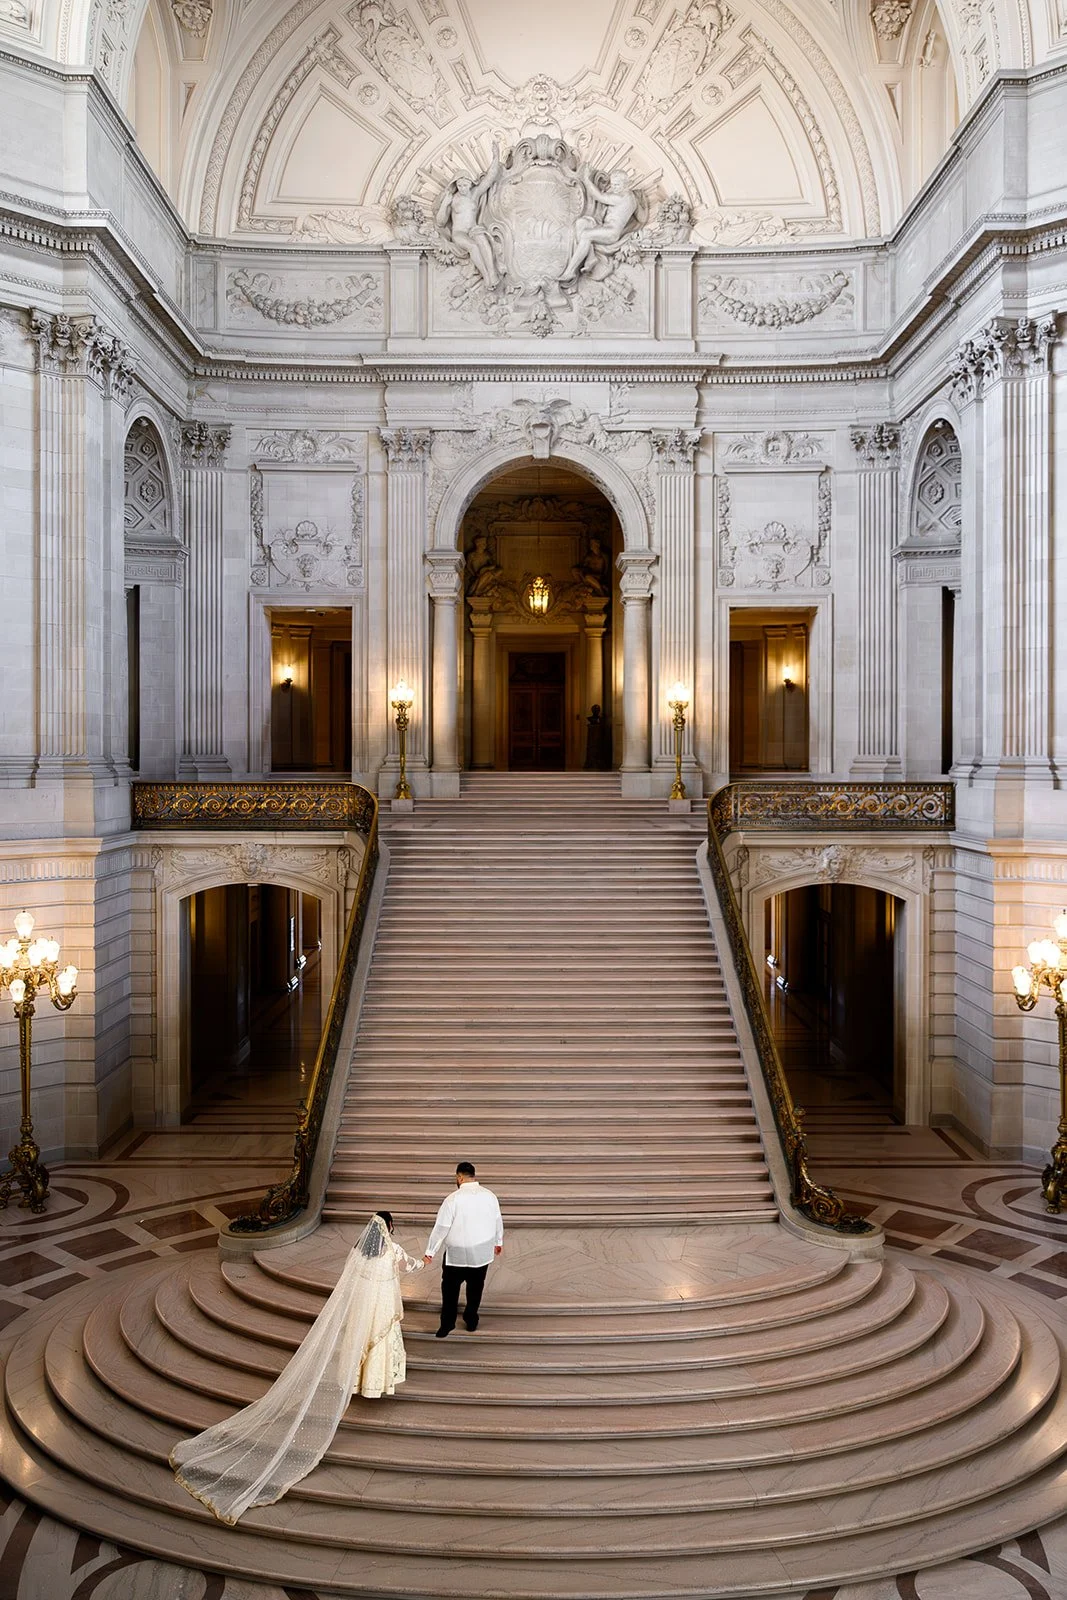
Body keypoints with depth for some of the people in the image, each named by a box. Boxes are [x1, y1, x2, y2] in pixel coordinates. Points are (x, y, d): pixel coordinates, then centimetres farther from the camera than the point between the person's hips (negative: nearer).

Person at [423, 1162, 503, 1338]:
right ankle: (471, 1321, 31)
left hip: (457, 1253, -3)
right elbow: (498, 1221, 6)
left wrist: (430, 1252, -5)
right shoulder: (490, 1196, -7)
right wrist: (498, 1242, 23)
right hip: (482, 1252, 4)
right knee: (475, 1287, 20)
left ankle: (447, 1324, 20)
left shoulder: (453, 1200, -19)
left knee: (450, 1287, 15)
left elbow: (441, 1228, -15)